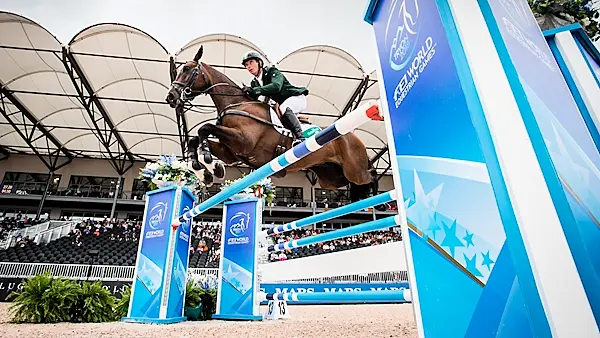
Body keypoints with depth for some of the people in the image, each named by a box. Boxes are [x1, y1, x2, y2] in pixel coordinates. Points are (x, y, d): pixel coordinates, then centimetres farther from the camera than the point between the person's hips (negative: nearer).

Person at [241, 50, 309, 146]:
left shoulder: (272, 71, -16)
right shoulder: (254, 83, 6)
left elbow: (276, 86, -36)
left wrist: (254, 90, -42)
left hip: (297, 97, -9)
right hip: (283, 104, 9)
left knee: (284, 108, -35)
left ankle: (300, 137, -36)